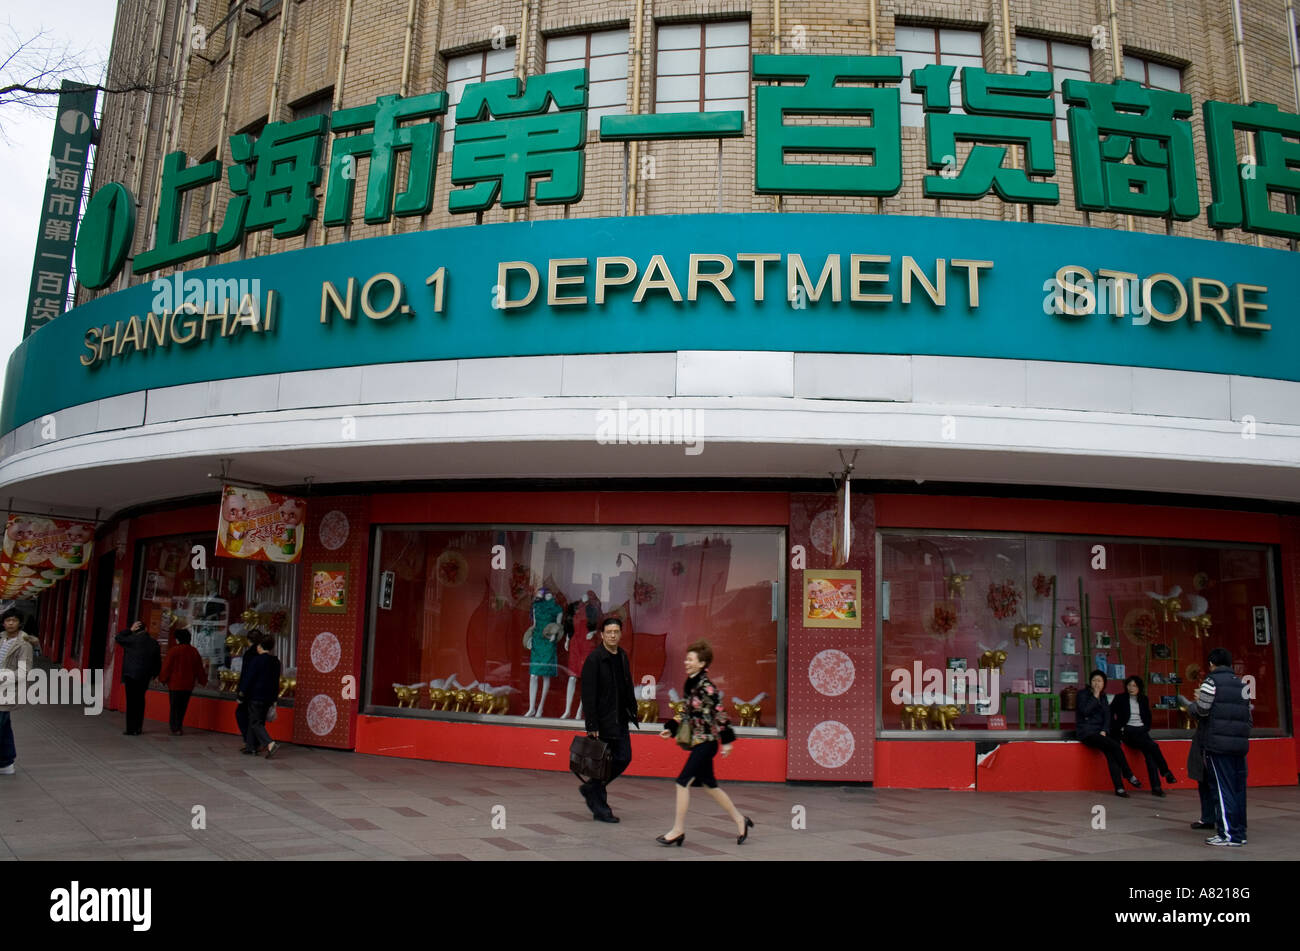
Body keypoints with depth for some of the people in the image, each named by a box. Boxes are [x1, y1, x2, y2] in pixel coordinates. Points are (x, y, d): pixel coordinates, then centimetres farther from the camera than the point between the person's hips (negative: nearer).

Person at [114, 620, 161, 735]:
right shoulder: (154, 643, 5)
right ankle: (138, 728, 17)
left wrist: (130, 630, 5)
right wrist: (153, 674, 21)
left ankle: (131, 729, -2)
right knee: (140, 701, 14)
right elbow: (158, 662, 9)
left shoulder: (133, 639, -11)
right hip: (145, 677, 5)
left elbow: (118, 638, 4)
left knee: (131, 702, -2)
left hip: (132, 675, -5)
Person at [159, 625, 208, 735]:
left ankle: (175, 728, 2)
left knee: (175, 706, 3)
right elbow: (199, 668, 10)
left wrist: (162, 678, 8)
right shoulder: (194, 651, 3)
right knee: (183, 706, 13)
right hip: (188, 685, 4)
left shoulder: (174, 650, -12)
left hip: (175, 684, -4)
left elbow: (166, 667, -6)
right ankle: (179, 725, 17)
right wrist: (203, 681, 20)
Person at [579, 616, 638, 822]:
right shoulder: (594, 660, -13)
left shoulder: (623, 656, 10)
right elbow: (588, 695, -15)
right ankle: (600, 809, 12)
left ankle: (591, 789, 27)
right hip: (602, 722, -7)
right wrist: (592, 726, -18)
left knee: (624, 759, 8)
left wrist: (632, 711, 11)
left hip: (620, 721, 7)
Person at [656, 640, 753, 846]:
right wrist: (671, 729, 10)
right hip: (697, 741, 9)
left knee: (683, 782, -8)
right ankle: (740, 821, 28)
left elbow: (719, 713, -17)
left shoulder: (706, 686, -17)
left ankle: (678, 830, 2)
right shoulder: (690, 685, 9)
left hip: (706, 742, -9)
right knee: (709, 785, 16)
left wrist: (726, 741, -17)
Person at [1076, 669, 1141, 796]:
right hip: (1086, 732, -5)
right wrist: (1095, 697, -11)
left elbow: (1107, 716, 13)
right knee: (1115, 745, -26)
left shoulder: (1103, 697, 17)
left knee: (1110, 752, -25)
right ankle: (1129, 776, -14)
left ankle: (1119, 788, -29)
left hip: (1100, 731, 5)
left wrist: (1104, 731, -3)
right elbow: (1085, 711, -15)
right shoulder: (1083, 694, 1)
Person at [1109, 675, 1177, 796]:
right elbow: (1110, 714, 1)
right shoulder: (1120, 698, 7)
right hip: (1127, 731, -3)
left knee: (1149, 751, -27)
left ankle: (1156, 786, -32)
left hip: (1141, 730, 3)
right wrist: (1119, 728, -8)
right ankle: (1166, 773, -19)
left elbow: (1148, 717, 24)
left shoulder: (1144, 700, 18)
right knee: (1152, 745, -29)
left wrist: (1146, 728, 5)